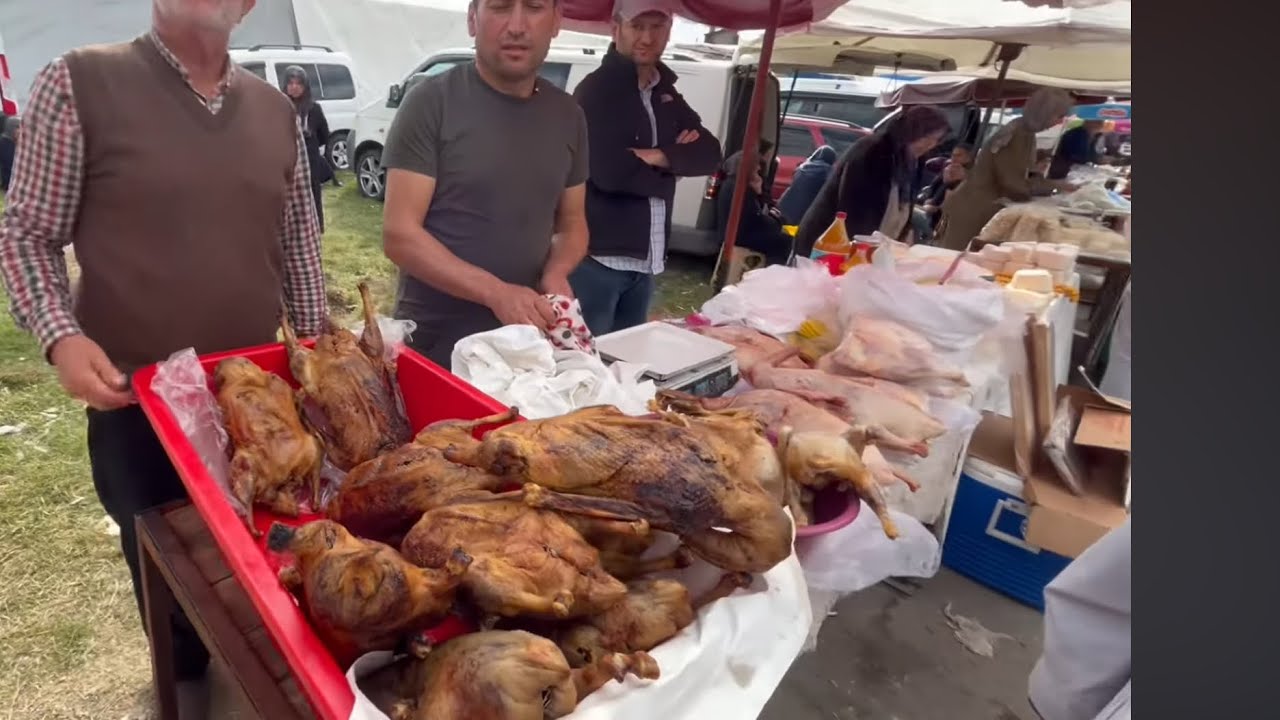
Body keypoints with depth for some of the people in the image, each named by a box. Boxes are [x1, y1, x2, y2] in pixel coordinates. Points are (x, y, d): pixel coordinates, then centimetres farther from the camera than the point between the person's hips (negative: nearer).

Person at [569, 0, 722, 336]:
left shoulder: (667, 94, 16)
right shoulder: (595, 89, -6)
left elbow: (709, 153, 6)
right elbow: (608, 172, -19)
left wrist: (658, 156, -12)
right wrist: (678, 162, -4)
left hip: (647, 259, 7)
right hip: (599, 256, -7)